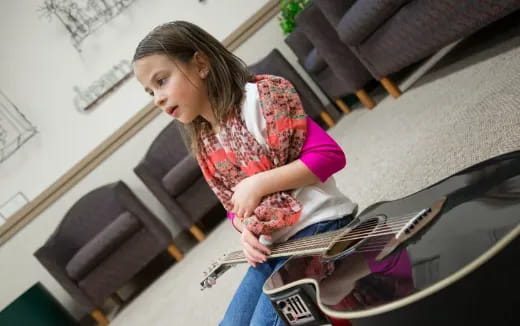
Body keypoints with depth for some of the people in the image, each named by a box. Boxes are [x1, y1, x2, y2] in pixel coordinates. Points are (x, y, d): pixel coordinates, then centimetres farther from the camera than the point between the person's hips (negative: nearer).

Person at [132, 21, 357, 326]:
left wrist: (258, 184, -17)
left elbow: (330, 155, -17)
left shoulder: (262, 97, -11)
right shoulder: (204, 144, 10)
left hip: (319, 226, -7)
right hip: (273, 245, 8)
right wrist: (247, 230, -6)